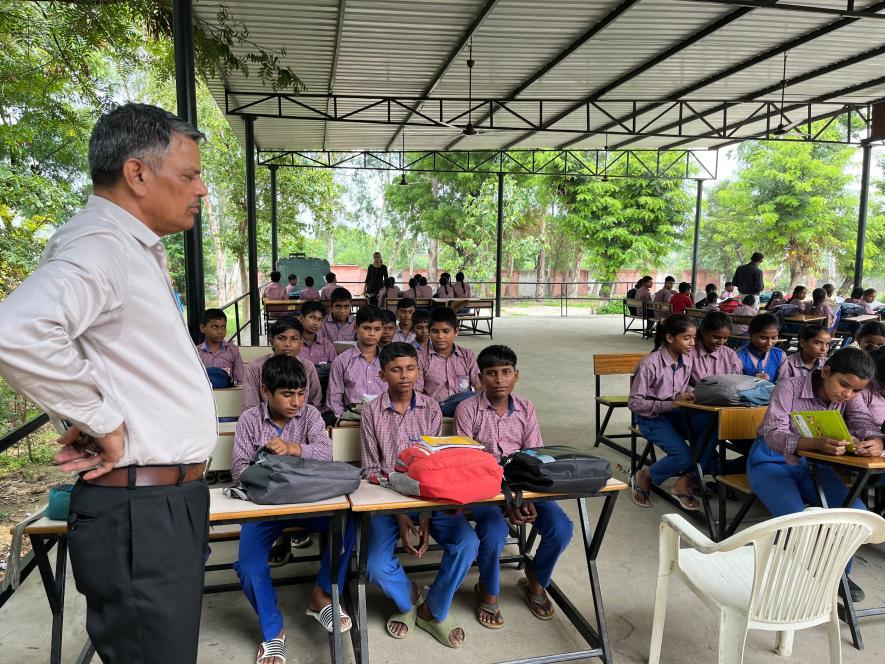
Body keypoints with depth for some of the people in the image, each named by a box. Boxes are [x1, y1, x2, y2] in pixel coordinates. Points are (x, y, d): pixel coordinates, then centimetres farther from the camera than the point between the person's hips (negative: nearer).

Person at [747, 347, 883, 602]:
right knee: (796, 518, -27)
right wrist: (818, 443, -48)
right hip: (772, 462, -5)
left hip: (812, 465, 5)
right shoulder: (789, 387, -19)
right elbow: (774, 434, -29)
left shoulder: (851, 399, -3)